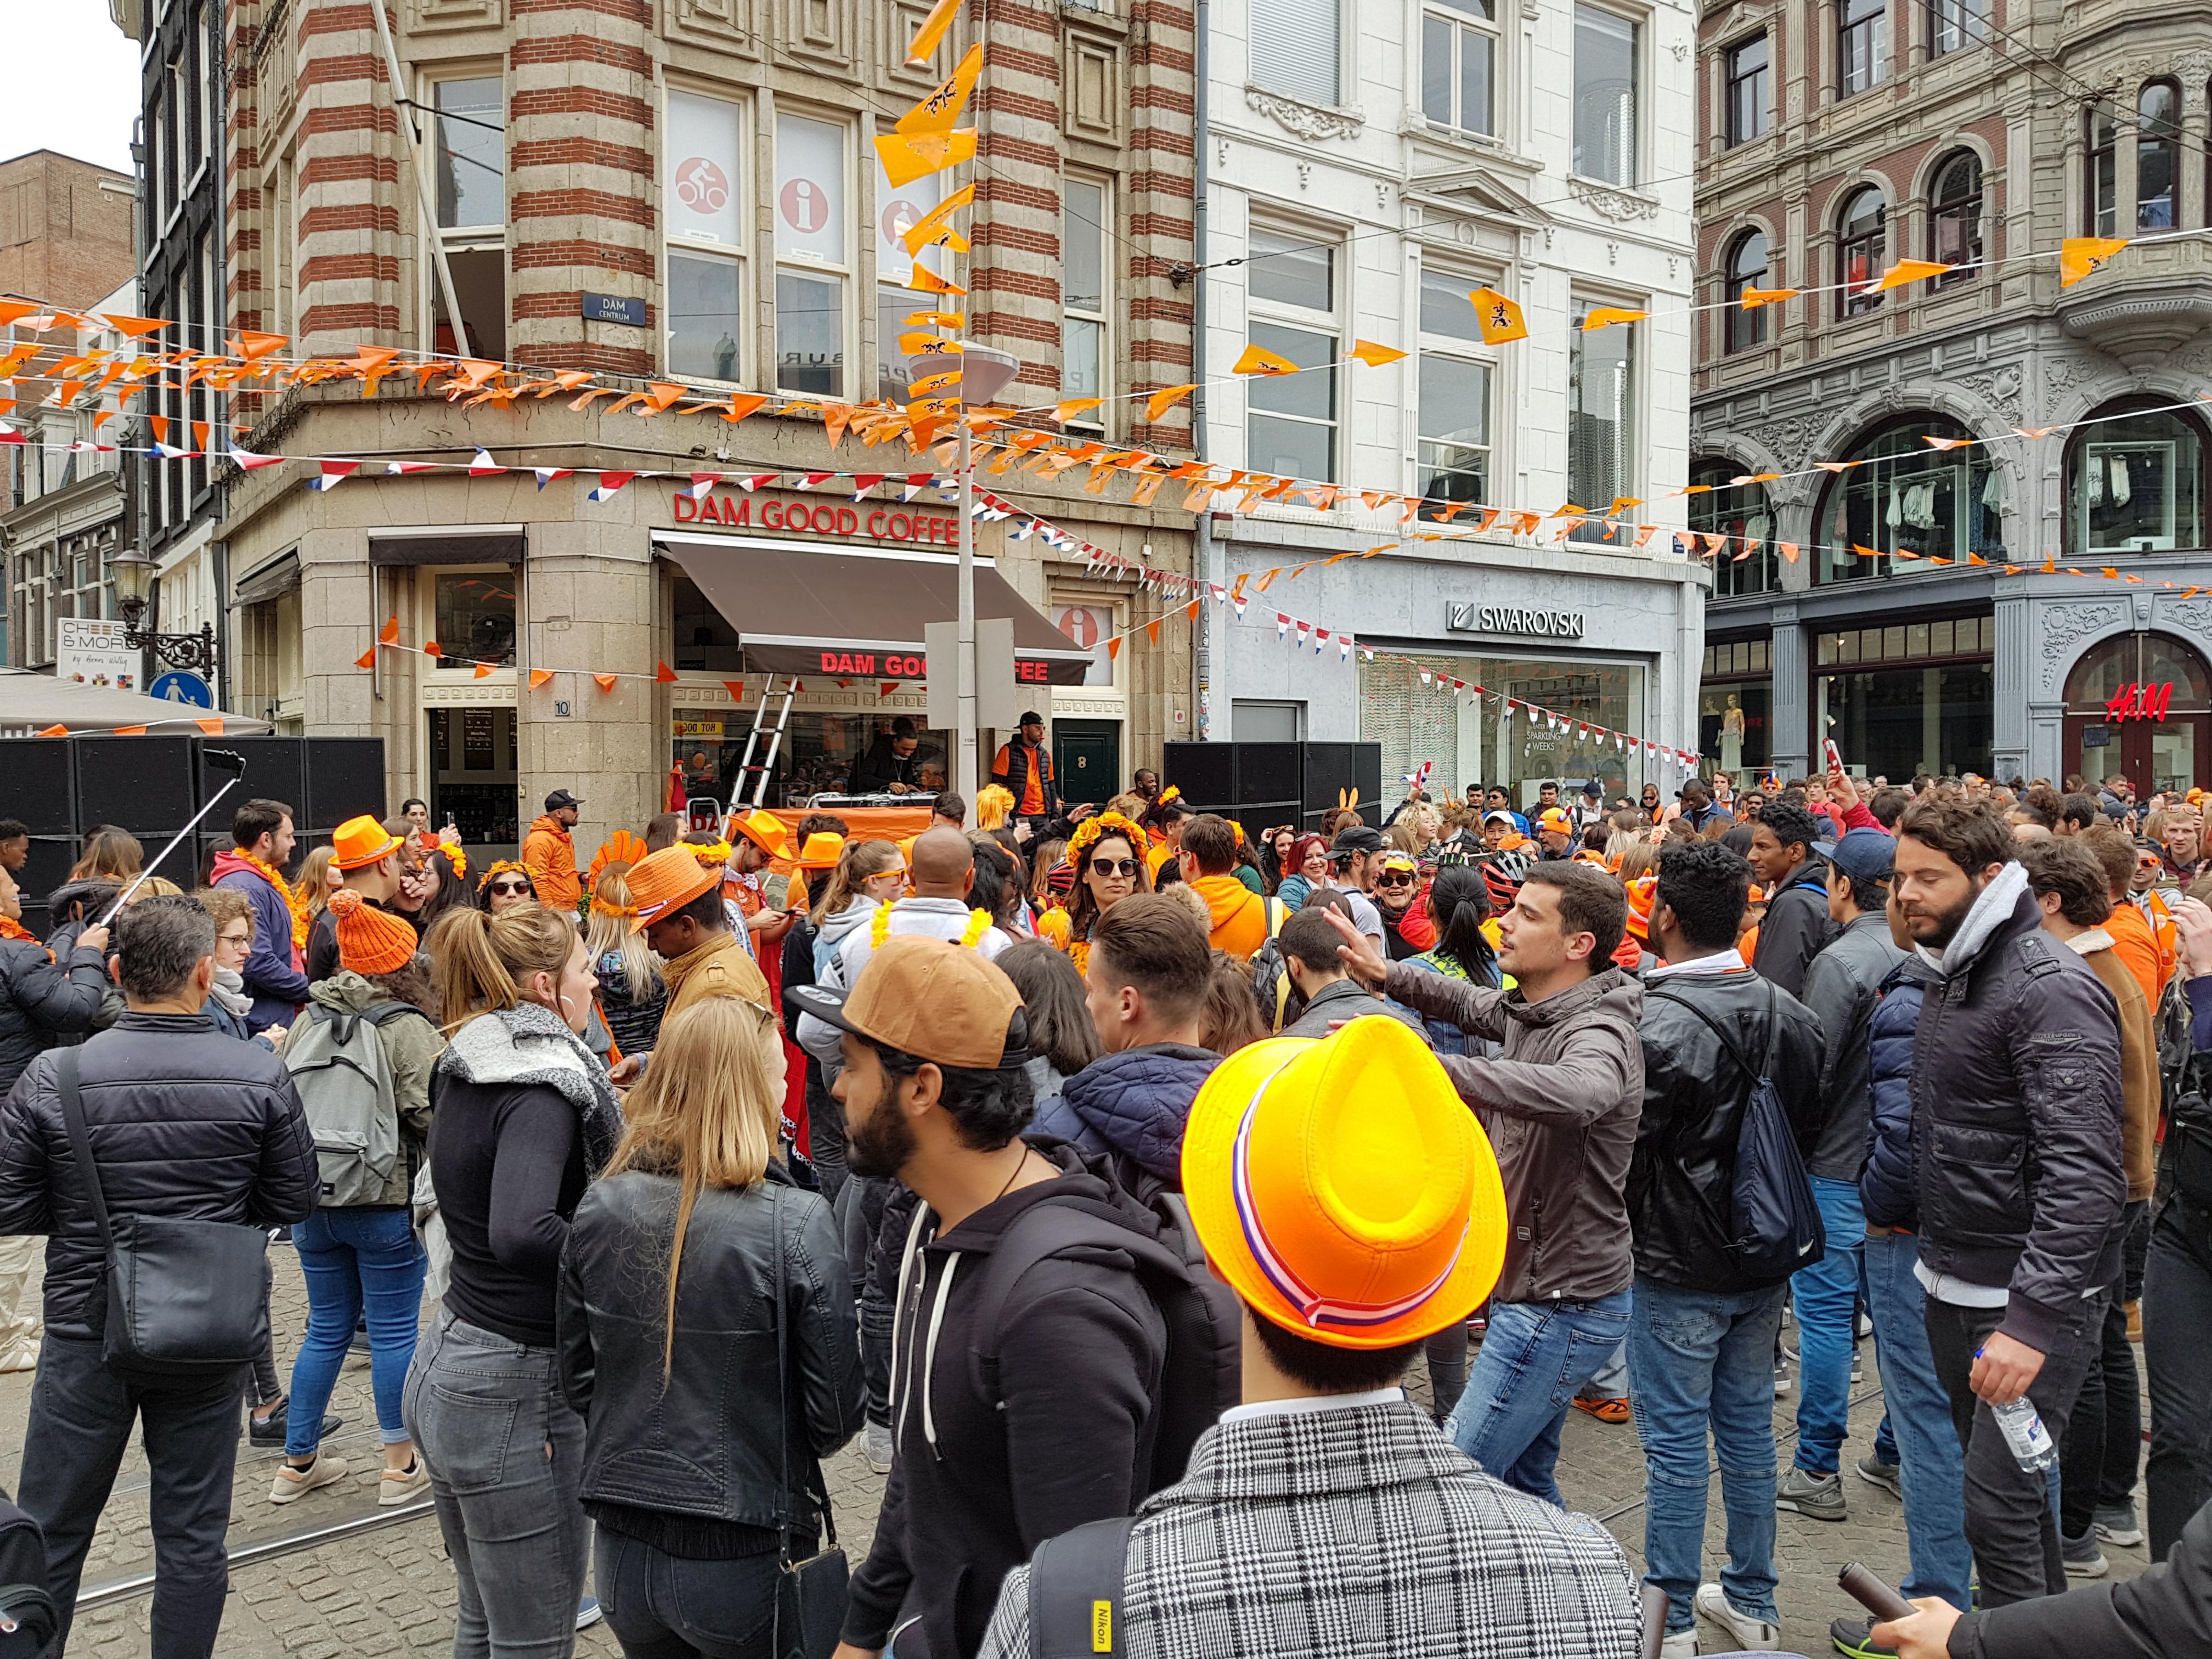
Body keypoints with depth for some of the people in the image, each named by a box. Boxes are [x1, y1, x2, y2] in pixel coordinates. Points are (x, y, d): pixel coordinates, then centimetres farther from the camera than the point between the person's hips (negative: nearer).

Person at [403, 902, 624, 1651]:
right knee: (535, 1640, 5)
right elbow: (519, 1234, -37)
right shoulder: (541, 1089, -21)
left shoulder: (463, 1075, 6)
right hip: (514, 1391, -9)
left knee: (484, 1622, 24)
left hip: (444, 1364, 9)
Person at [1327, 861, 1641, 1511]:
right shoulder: (1527, 1009, 3)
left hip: (1562, 1311, -10)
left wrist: (1423, 1067, -56)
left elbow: (1578, 1091, -49)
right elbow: (1472, 1003, 26)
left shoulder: (1598, 1033, -25)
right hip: (1531, 1293, 10)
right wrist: (1388, 974, 11)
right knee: (1525, 1481, 23)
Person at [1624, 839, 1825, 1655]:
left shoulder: (1659, 1025, -22)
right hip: (1764, 1261, 7)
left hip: (1680, 1269, -7)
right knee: (1749, 1429, 18)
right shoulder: (1789, 1012, 1)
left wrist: (1630, 1229, 3)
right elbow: (1811, 1129, 11)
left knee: (1675, 1444, 4)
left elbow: (1624, 1155, -17)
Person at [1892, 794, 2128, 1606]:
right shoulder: (1953, 974, 11)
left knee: (1999, 1503, -7)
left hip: (2033, 1295, -9)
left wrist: (2033, 1318, -31)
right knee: (2003, 1481, 20)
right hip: (1955, 1287, 9)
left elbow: (2083, 1170, -26)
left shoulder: (2049, 987, -19)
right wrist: (1930, 1249, 18)